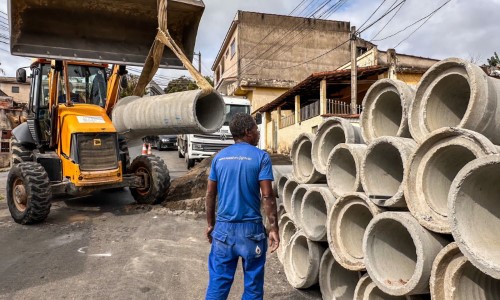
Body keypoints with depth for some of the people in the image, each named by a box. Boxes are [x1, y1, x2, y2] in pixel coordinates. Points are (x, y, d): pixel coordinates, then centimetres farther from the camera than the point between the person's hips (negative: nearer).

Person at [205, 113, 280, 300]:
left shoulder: (219, 157, 4)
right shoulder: (261, 157, -8)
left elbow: (210, 195, 6)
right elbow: (267, 196, -12)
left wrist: (211, 224, 16)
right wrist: (274, 228, -6)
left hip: (223, 228, 4)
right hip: (250, 228, -3)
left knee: (218, 282, 11)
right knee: (253, 284, 12)